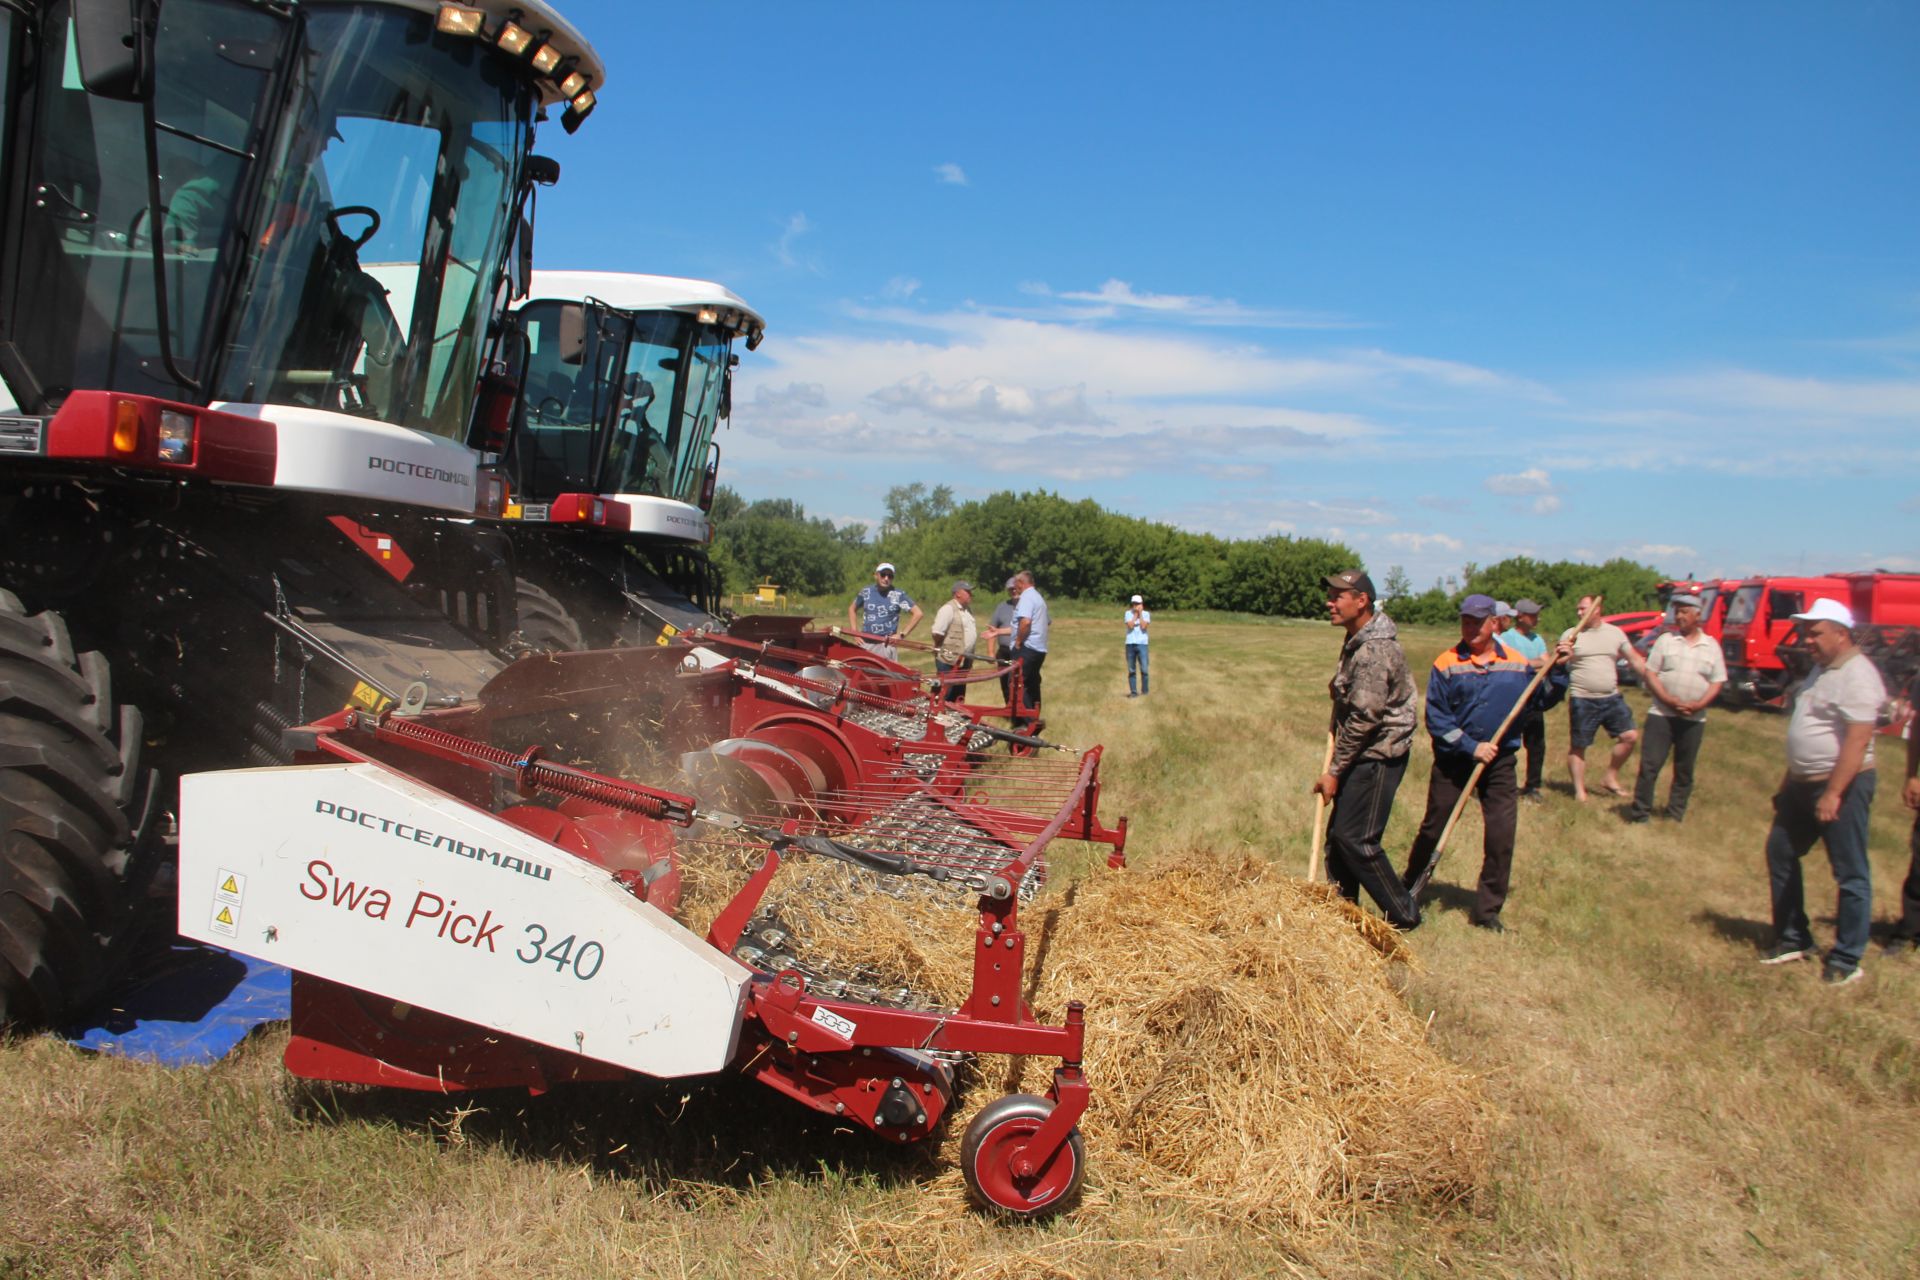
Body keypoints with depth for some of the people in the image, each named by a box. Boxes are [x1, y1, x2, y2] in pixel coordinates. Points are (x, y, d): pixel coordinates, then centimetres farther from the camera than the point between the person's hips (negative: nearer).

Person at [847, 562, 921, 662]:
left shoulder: (898, 595, -3)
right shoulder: (866, 592, 6)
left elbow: (917, 613, -4)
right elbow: (852, 609, 20)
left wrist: (902, 634, -7)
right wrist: (855, 633, 9)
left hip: (887, 644, -3)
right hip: (866, 643, 3)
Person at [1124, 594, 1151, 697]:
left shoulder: (1146, 614, 4)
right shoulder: (1128, 613, 4)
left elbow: (1143, 626, -11)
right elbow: (1130, 625, -10)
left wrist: (1140, 613, -7)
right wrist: (1135, 614, -8)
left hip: (1142, 644, -1)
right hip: (1130, 644, 1)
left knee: (1144, 669, -4)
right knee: (1131, 670, 3)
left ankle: (1144, 691, 6)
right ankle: (1133, 691, 8)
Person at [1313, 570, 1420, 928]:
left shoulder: (1375, 650, -23)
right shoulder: (1357, 639, 9)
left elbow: (1364, 718, -23)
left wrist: (1333, 772, -17)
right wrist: (1335, 722, 7)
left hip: (1378, 756, -10)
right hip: (1363, 754, 10)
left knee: (1356, 839, -7)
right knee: (1338, 834, 12)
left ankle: (1404, 915, 6)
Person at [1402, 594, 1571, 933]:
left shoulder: (1517, 664, 3)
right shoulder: (1446, 664, -7)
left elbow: (1542, 701, 7)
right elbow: (1435, 718, -10)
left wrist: (1558, 669, -6)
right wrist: (1471, 747, -16)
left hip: (1499, 763, 2)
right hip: (1452, 761, -2)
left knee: (1501, 837, -2)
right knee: (1433, 829, 9)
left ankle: (1486, 910, 10)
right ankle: (1409, 891, 30)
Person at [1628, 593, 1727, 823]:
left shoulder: (1711, 646, 6)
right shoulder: (1665, 641, 2)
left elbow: (1717, 682, 5)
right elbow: (1649, 674, -3)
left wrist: (1699, 704, -13)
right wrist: (1670, 700, -15)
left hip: (1694, 719, 2)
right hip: (1661, 714, -2)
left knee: (1684, 770, 9)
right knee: (1650, 765, -6)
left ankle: (1676, 815, 20)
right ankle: (1640, 814, 0)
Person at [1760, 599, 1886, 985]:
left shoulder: (1858, 677, -17)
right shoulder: (1821, 670, 14)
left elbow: (1857, 740, -24)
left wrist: (1833, 794, -28)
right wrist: (1788, 781, 21)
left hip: (1841, 785, -10)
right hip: (1804, 783, 10)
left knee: (1850, 874, -1)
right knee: (1780, 854, 14)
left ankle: (1846, 961, 6)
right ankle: (1793, 940, 25)